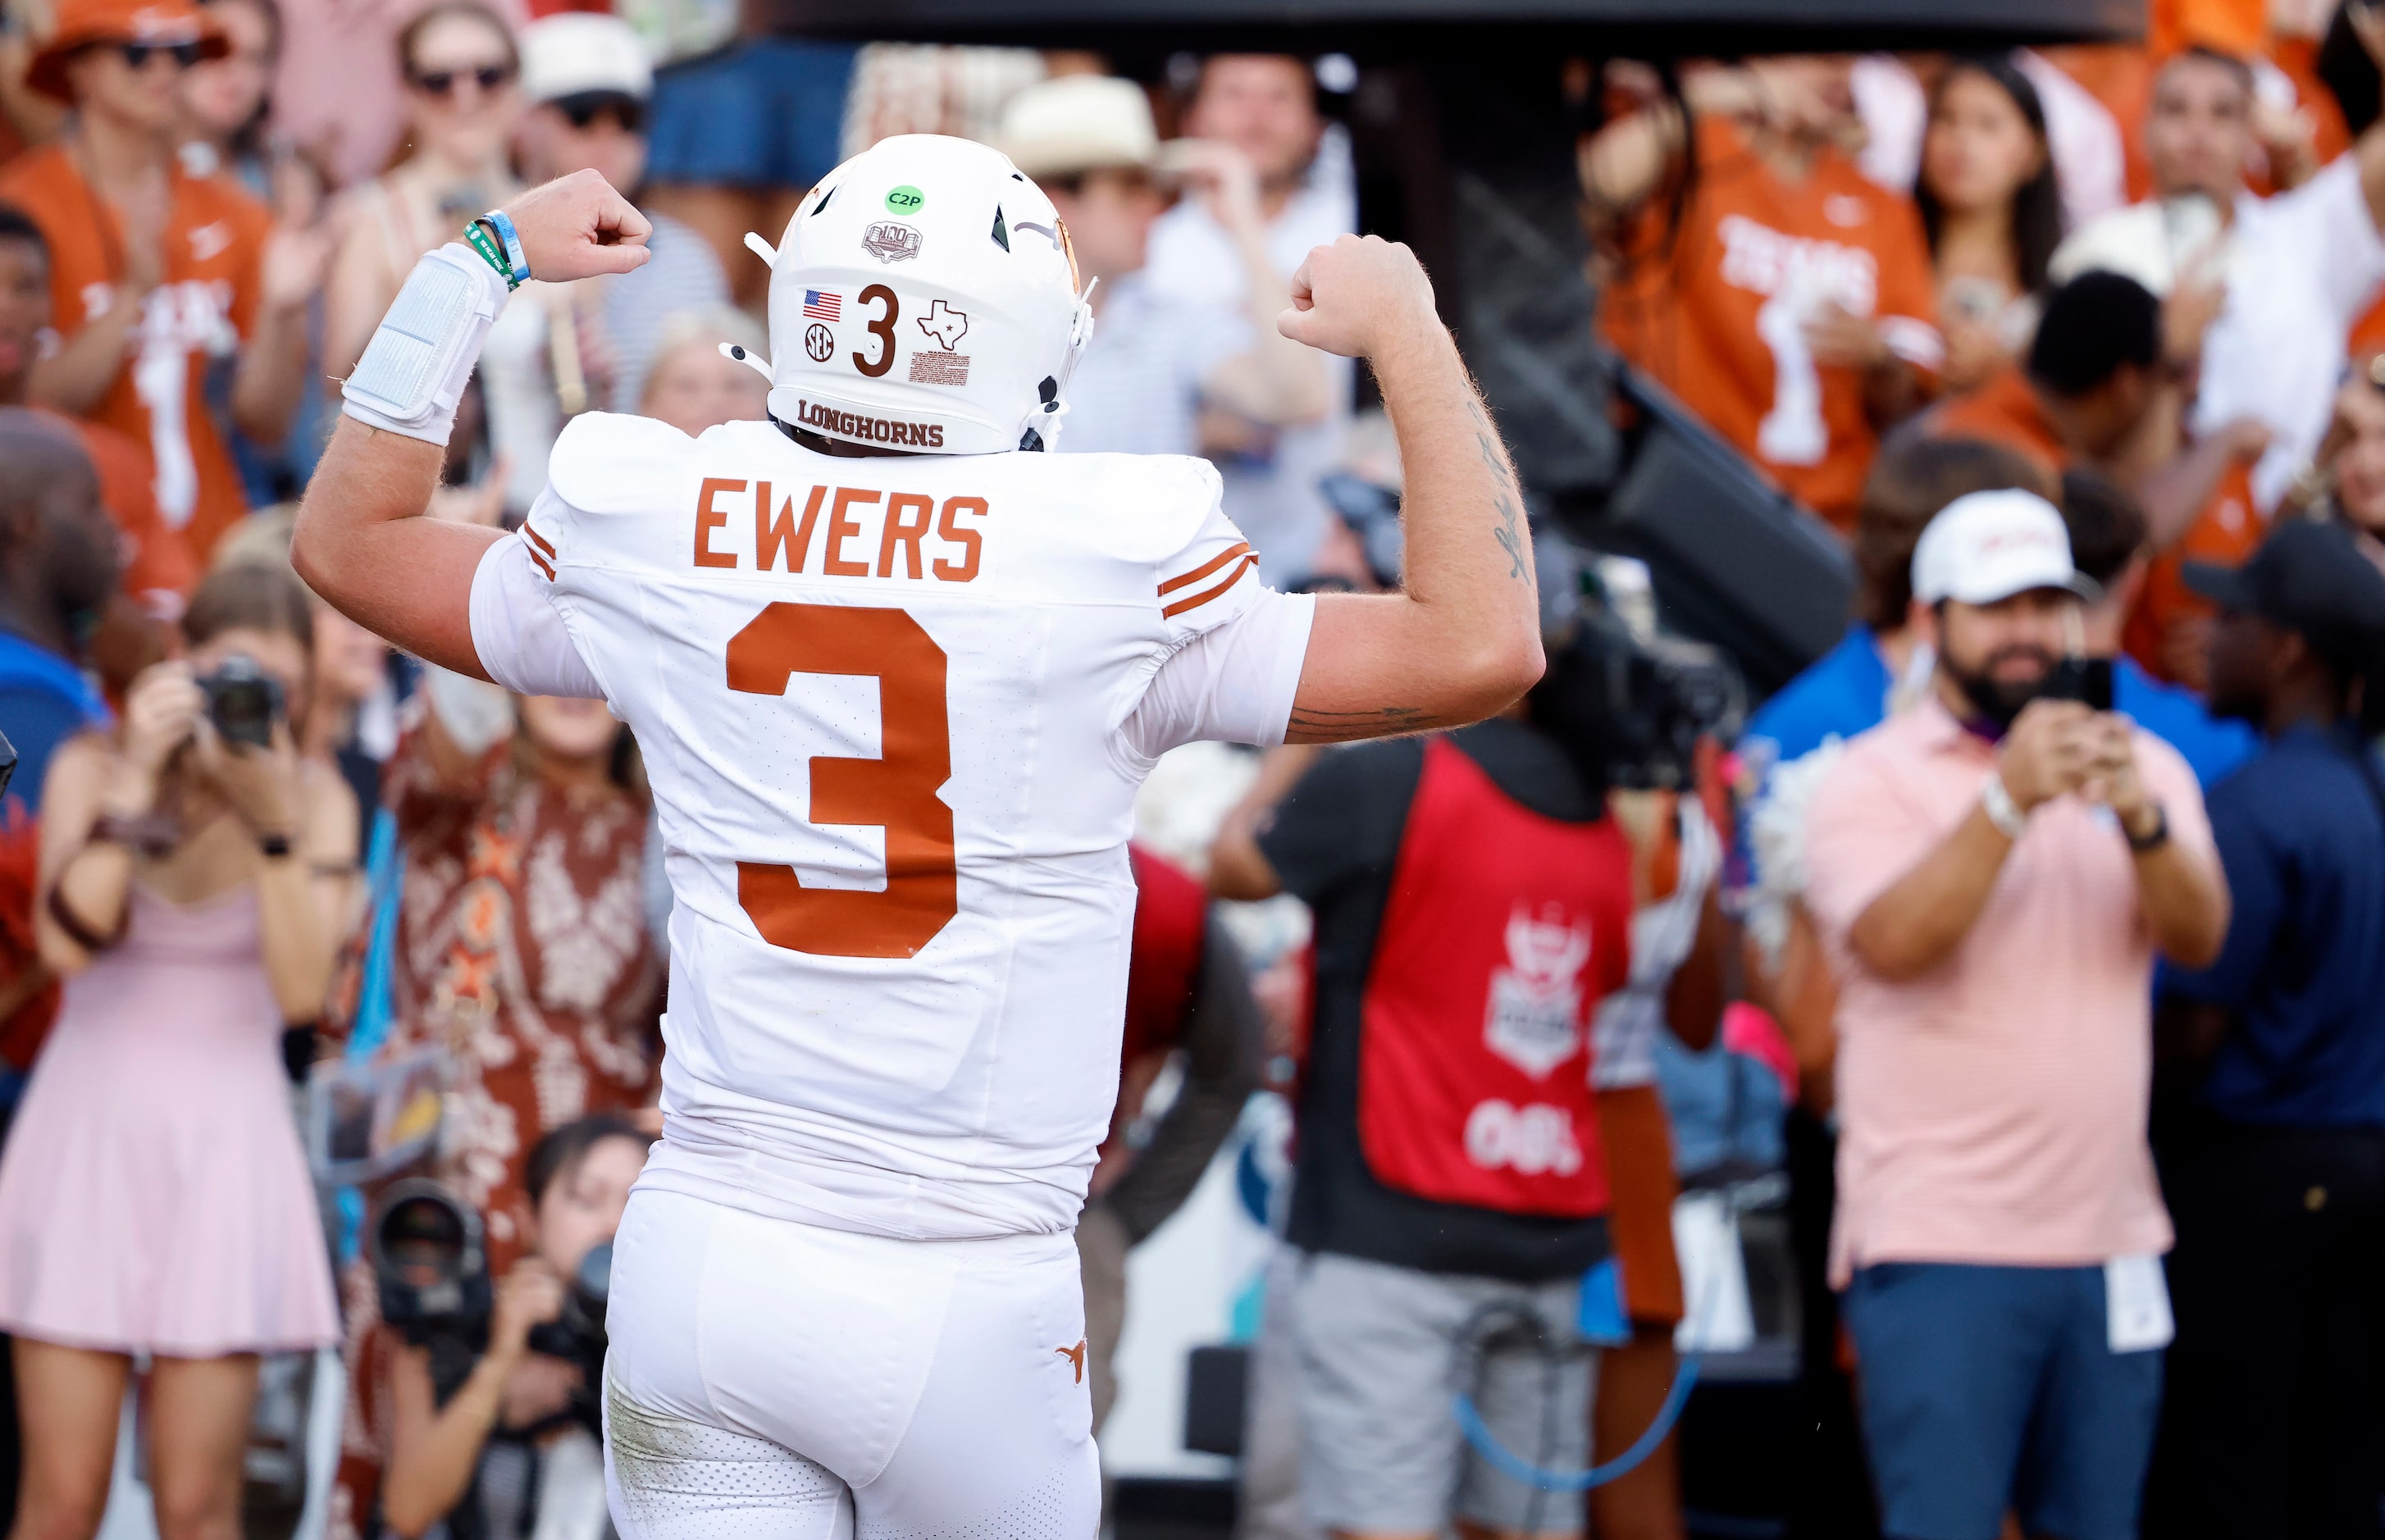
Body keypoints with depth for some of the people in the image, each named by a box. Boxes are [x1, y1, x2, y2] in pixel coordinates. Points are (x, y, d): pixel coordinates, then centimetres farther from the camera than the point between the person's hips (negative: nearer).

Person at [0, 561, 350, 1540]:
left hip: (226, 1146, 0)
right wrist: (139, 780, -21)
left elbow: (302, 991, -12)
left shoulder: (317, 800, 1)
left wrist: (275, 822, -21)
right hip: (88, 1131, 0)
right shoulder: (91, 768, -1)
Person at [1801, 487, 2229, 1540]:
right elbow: (1893, 941, -17)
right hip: (1939, 1244, -4)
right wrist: (2010, 800, -26)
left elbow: (2199, 937, -3)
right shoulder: (1874, 779, 0)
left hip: (2108, 1242, 5)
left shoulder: (2142, 768, 13)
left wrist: (2140, 819, -22)